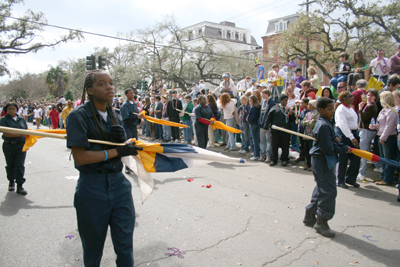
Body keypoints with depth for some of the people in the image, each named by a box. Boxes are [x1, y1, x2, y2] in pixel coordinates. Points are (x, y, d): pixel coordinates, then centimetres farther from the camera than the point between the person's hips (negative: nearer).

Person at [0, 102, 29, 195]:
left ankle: (19, 186, 0)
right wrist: (19, 134, -22)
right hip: (9, 145, -1)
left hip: (21, 145, 1)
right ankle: (11, 182, 33)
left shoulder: (21, 119, 9)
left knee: (20, 165, -4)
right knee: (10, 165, 12)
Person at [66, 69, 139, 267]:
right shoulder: (79, 115, -10)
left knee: (125, 246, 9)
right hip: (92, 188, -5)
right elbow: (79, 157, -17)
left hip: (118, 184, 5)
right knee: (93, 251, 14)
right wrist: (117, 151, -17)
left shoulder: (112, 115, 9)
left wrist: (122, 140, -8)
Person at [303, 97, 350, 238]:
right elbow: (328, 148, -23)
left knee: (321, 189, 18)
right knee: (328, 191, -4)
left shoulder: (324, 122, 11)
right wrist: (344, 149, -12)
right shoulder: (323, 125, -21)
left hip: (322, 160, 11)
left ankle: (309, 216, 30)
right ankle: (321, 223, 8)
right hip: (322, 161, -11)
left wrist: (334, 138, 4)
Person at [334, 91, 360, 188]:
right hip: (343, 134, -8)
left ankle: (350, 178, 20)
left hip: (353, 134, 8)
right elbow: (343, 125, -21)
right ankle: (340, 181, 13)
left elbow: (354, 123, 19)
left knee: (356, 157, 5)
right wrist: (351, 138, -27)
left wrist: (356, 136, 9)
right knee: (343, 159, -1)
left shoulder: (350, 109, 16)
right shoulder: (341, 109, -12)